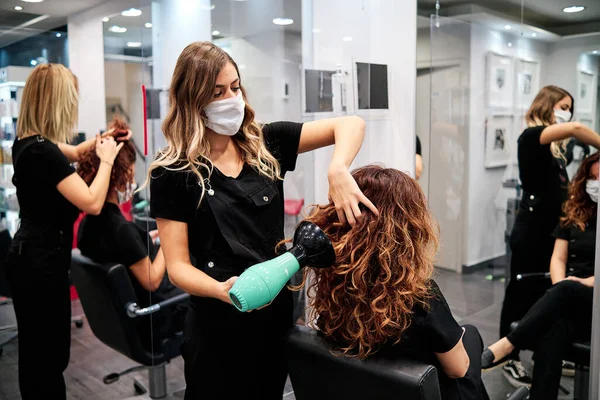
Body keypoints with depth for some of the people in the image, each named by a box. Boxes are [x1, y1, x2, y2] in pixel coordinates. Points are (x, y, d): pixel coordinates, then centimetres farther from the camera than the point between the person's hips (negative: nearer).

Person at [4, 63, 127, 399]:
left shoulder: (27, 142, 6)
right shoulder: (43, 152, -23)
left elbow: (70, 153, 26)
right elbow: (92, 202, -27)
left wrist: (98, 142, 11)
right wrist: (107, 159, -13)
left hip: (30, 257, 10)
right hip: (42, 262, -10)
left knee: (36, 354, 22)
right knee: (47, 358, 4)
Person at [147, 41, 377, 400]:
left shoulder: (265, 144, 0)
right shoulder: (173, 172, -9)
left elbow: (350, 124, -5)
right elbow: (177, 265, -10)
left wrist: (338, 170, -25)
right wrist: (222, 290, -30)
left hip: (278, 315, 4)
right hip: (220, 327, -4)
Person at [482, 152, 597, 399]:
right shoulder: (574, 215, 17)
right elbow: (558, 259, 10)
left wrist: (586, 283, -19)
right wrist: (560, 286, -10)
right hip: (571, 303, 3)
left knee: (567, 291, -37)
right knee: (555, 326, -34)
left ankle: (503, 347, -40)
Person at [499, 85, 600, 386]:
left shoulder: (556, 146, 14)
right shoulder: (531, 137, -11)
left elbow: (560, 188, 9)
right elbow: (575, 128, -29)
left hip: (553, 227, 8)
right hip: (532, 228, -8)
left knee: (547, 293, 16)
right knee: (521, 293, 1)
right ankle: (509, 359, 13)